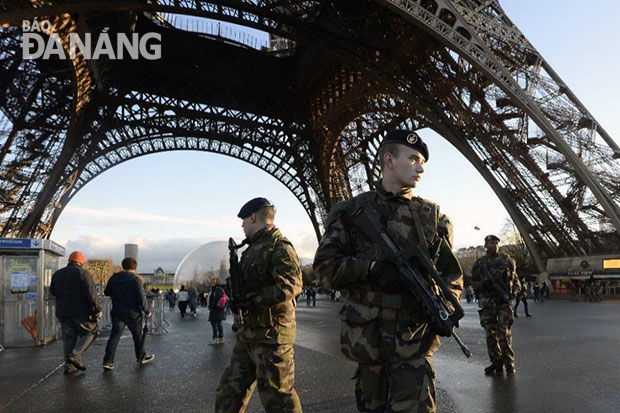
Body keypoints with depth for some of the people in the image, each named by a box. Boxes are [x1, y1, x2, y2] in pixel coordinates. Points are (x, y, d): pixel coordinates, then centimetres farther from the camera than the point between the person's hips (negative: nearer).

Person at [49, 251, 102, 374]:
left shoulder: (57, 274, 9)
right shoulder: (82, 273, -10)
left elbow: (52, 291, 20)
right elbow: (91, 293, -18)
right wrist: (98, 309, -15)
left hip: (63, 312, 6)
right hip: (81, 312, -6)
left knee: (68, 338, 12)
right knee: (90, 332, 10)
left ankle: (69, 366, 13)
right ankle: (75, 355, -4)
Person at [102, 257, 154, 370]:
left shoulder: (113, 277, 2)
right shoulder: (135, 278, -14)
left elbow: (106, 292, 14)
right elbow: (141, 297, -16)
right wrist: (147, 311, -5)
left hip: (117, 313, 4)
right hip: (133, 313, -3)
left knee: (115, 336, 5)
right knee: (138, 336, 12)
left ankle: (108, 362, -4)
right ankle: (141, 358, 26)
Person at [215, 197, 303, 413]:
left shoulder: (280, 247, -13)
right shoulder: (252, 248, 17)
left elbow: (291, 284, -25)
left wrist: (254, 300, -24)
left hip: (271, 333, -9)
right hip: (247, 333, 9)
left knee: (278, 395, 0)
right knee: (230, 390, 17)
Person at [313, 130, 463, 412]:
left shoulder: (433, 216, 8)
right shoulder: (350, 211, 1)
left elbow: (451, 273, 9)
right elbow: (325, 265, -3)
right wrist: (369, 267, -19)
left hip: (413, 342, 1)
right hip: (366, 341, 0)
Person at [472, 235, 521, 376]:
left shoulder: (507, 261, 7)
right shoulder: (479, 263, 7)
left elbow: (515, 280, 13)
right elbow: (474, 281, 13)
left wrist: (512, 293, -2)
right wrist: (483, 284, -5)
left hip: (504, 301, -1)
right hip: (487, 302, 1)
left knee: (504, 333, -8)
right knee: (490, 334, 3)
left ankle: (509, 364, 4)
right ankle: (496, 364, 13)